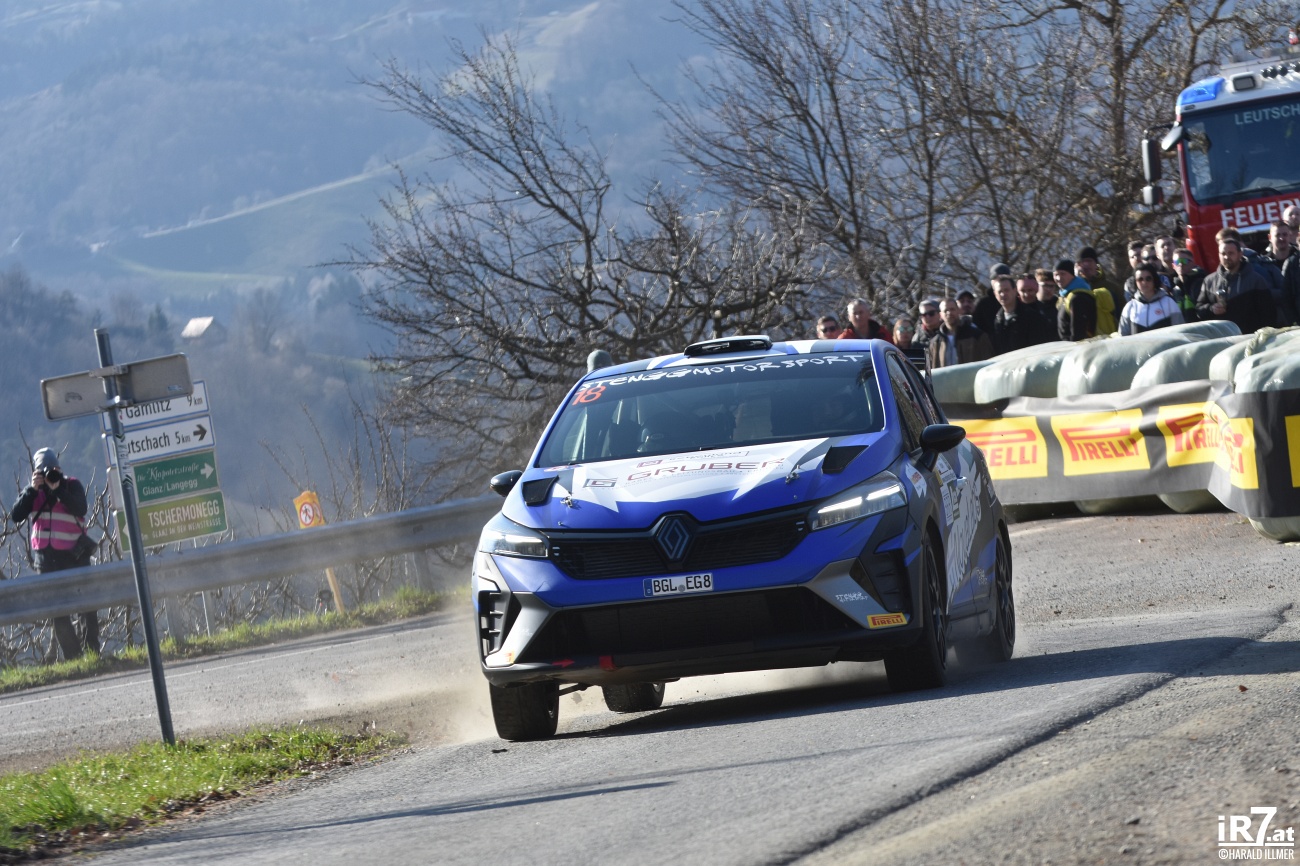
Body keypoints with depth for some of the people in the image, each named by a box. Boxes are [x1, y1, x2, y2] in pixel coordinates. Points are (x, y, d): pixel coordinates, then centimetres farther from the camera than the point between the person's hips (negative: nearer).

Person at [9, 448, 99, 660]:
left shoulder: (71, 485, -2)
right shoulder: (31, 492, 6)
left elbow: (80, 509, -20)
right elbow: (15, 516, -9)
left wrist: (57, 489, -27)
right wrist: (33, 489, -17)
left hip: (74, 554, -3)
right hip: (46, 557, 3)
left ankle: (91, 650, 1)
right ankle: (73, 657, 9)